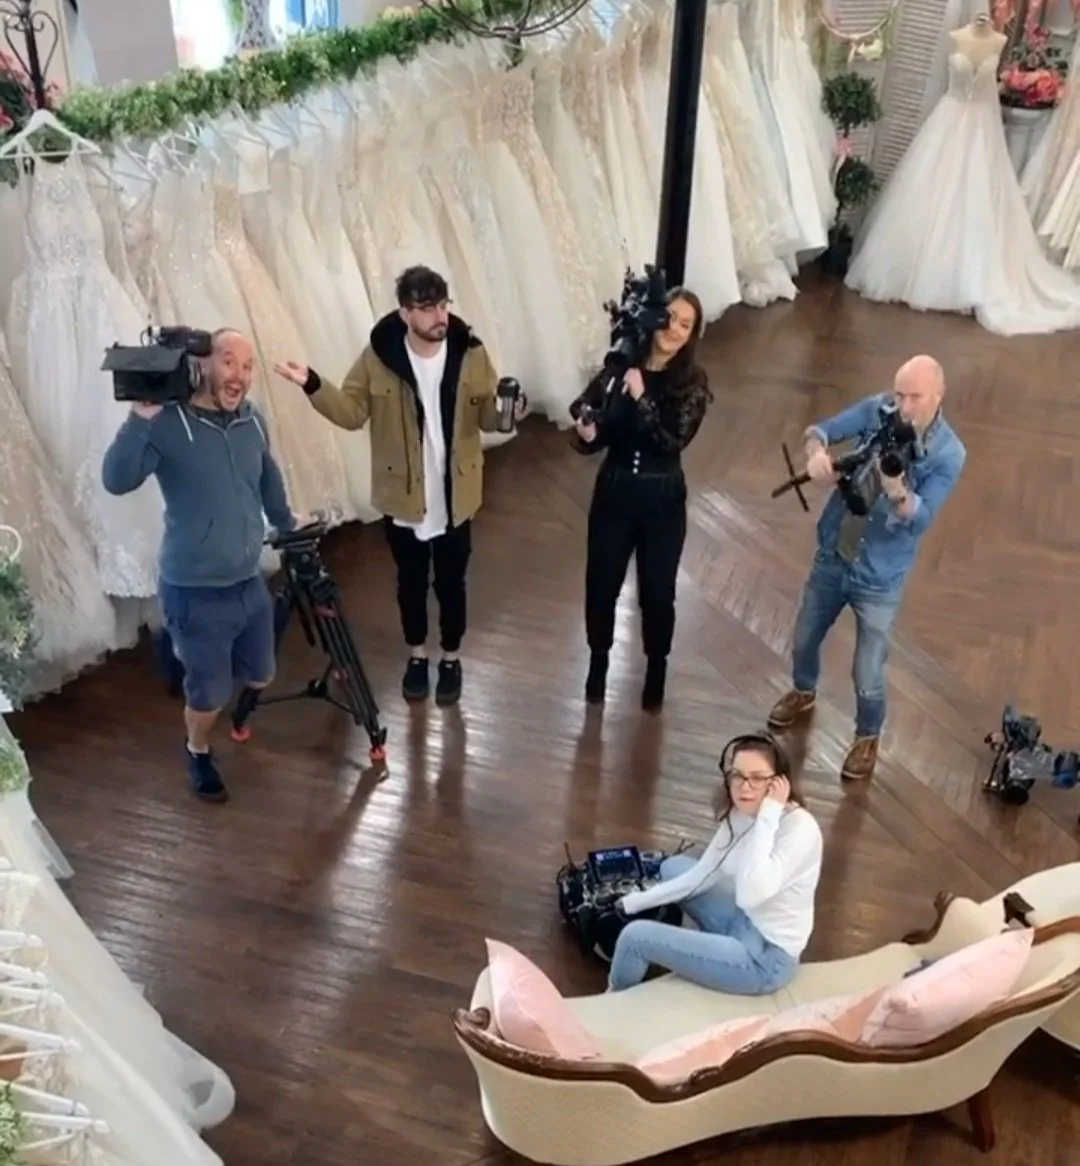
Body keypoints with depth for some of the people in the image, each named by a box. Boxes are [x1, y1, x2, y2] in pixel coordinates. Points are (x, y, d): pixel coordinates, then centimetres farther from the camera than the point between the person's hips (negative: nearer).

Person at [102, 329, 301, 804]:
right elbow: (117, 480, -34)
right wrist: (142, 415, -42)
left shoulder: (253, 420, 0)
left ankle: (187, 655, 51)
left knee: (259, 677, 22)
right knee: (208, 696, 8)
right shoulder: (169, 424, -19)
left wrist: (287, 523, 32)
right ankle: (198, 754, 41)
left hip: (250, 581, 6)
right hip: (196, 592, -6)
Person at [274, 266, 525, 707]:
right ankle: (416, 655, 38)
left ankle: (451, 659, 35)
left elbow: (485, 414, -3)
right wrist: (314, 386, -21)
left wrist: (506, 411, -26)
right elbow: (353, 412, -5)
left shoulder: (470, 352, -9)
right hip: (403, 495, 0)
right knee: (411, 582, 17)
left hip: (455, 497, 0)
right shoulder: (379, 355, -11)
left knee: (451, 582, 14)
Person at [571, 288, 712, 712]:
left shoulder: (692, 383, -9)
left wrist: (640, 396, -28)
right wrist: (587, 433, -24)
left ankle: (656, 669, 35)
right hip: (613, 491, 1)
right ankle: (599, 661, 37)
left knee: (657, 591, 10)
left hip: (662, 499, -1)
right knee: (601, 585, 11)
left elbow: (674, 439, -22)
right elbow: (592, 437, -1)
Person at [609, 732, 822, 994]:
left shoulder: (800, 829, -27)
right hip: (743, 923, 9)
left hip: (765, 958, -8)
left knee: (636, 936, -8)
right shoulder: (740, 813, -3)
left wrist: (768, 817, -35)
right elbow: (704, 873, 9)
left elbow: (751, 895, -40)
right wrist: (639, 901, 7)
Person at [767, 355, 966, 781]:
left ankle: (868, 737, 35)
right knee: (804, 640, 24)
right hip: (832, 556, 4)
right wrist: (817, 452, -34)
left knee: (867, 677, 4)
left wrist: (896, 486, -47)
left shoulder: (948, 455, -21)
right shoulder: (878, 409, -13)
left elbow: (918, 520, -27)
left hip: (880, 578, -4)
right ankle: (802, 692, 57)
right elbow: (821, 429, -10)